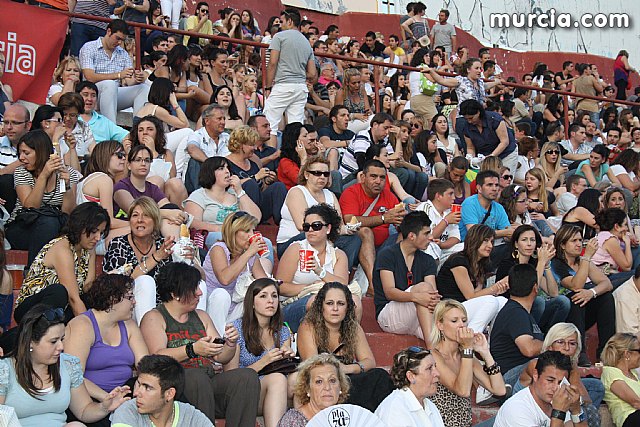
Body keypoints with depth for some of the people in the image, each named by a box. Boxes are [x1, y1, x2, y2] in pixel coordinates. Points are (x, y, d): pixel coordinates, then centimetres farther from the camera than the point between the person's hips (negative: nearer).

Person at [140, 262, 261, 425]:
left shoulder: (201, 316, 23)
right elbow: (156, 357, -11)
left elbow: (221, 358, 20)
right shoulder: (154, 318, 6)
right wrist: (192, 350, -24)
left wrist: (231, 343, -2)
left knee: (248, 376, -22)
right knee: (197, 377, -37)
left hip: (209, 383, 5)